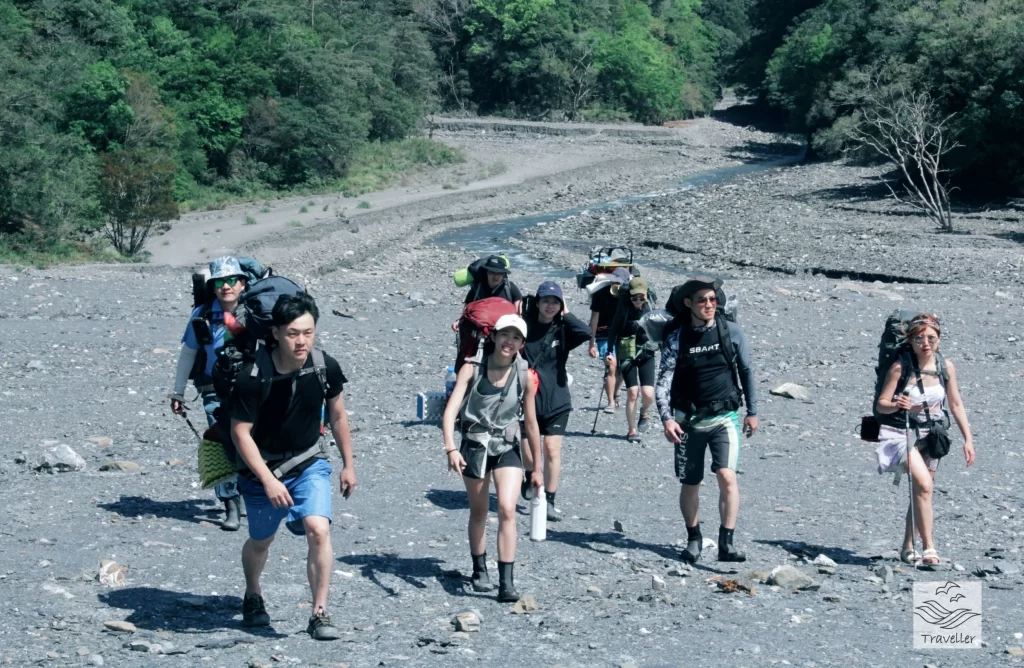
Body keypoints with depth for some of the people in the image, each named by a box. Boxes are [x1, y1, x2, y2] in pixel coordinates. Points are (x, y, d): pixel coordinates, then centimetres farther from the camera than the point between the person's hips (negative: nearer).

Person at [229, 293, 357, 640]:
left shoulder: (326, 367, -15)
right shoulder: (253, 377, -25)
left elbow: (337, 415, 3)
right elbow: (240, 432, -18)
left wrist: (348, 464, 10)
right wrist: (268, 481, -23)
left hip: (309, 462, 1)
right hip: (263, 468, -1)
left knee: (318, 529, -19)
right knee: (261, 541, 16)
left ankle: (320, 614, -7)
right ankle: (252, 597, 47)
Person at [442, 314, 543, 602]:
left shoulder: (525, 377, -7)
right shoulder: (472, 369, -10)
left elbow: (531, 424, 2)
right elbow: (451, 410, -17)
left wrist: (536, 468, 7)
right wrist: (451, 448, -32)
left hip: (507, 448, 0)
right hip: (474, 446, 0)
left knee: (507, 510, -17)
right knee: (478, 513, 14)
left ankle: (506, 582, -15)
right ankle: (479, 570, 35)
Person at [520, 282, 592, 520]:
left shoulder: (563, 330, 0)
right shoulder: (525, 326, -3)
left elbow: (586, 333, -19)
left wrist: (566, 314, -10)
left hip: (556, 401, 0)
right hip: (528, 399, 0)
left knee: (552, 449, -7)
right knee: (528, 450, 5)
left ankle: (549, 500, 4)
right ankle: (530, 479, 40)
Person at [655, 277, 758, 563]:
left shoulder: (731, 331, -2)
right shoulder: (676, 338, -6)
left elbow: (746, 371, 9)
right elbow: (663, 381, -10)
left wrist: (752, 411, 11)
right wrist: (667, 418, -24)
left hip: (724, 417, -1)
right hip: (689, 420, 1)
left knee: (727, 476, -18)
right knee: (690, 484, 10)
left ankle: (726, 544, -16)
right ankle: (694, 539, 31)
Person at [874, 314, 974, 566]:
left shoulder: (946, 366, -3)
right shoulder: (900, 366, -16)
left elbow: (956, 404, 8)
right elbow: (881, 404, -12)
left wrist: (968, 439, 5)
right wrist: (896, 405, -34)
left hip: (930, 434, 5)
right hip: (901, 433, -5)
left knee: (921, 491, 12)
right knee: (923, 485, -24)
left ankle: (908, 548, 28)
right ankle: (928, 548, -21)